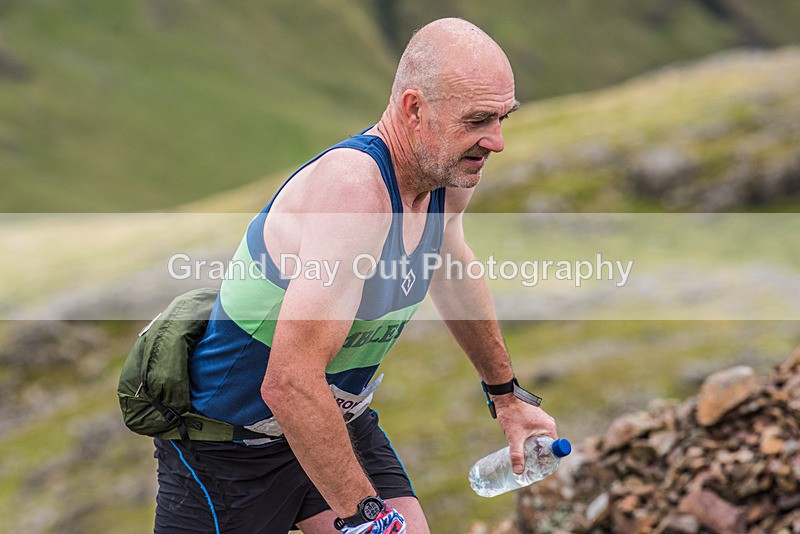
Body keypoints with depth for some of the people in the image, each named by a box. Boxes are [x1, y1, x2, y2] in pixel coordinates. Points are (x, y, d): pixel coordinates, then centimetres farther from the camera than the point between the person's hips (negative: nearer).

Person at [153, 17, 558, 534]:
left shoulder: (446, 173, -6)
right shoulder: (354, 186, -33)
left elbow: (453, 274, 19)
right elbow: (289, 384, -38)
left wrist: (506, 395, 28)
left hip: (339, 416, 7)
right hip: (229, 442, -7)